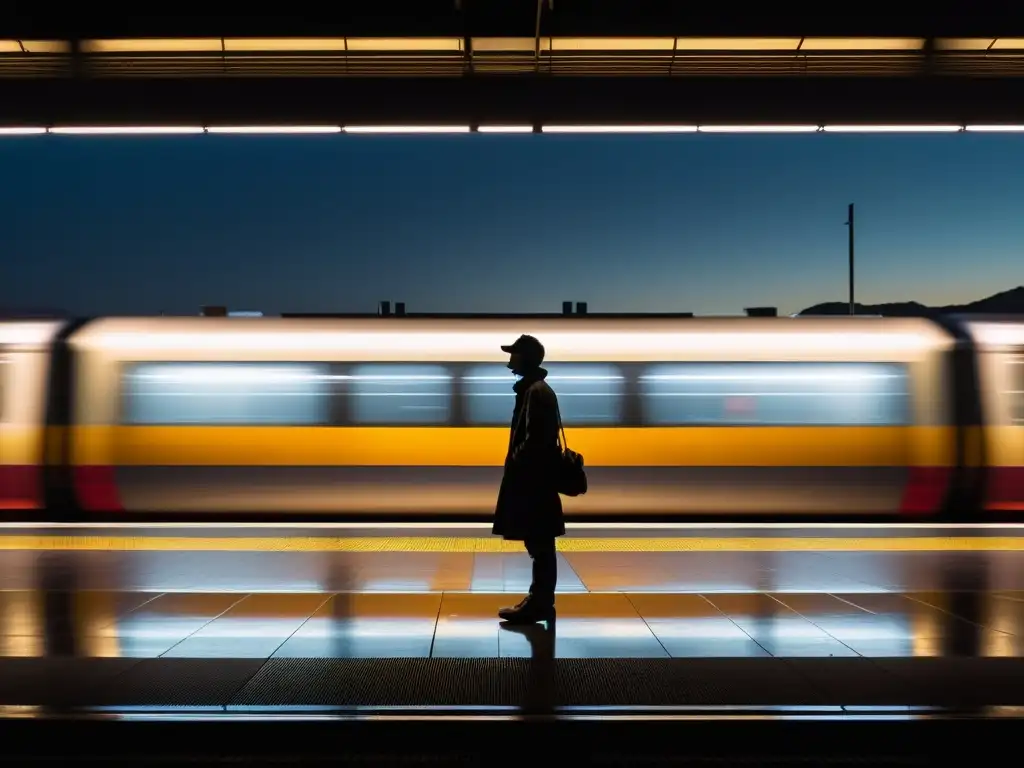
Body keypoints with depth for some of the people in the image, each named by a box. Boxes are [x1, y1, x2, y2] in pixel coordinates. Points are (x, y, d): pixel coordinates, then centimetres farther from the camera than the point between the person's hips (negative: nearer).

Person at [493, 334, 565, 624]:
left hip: (533, 479, -10)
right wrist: (516, 465, 16)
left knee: (539, 545, -4)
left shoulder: (535, 392, -15)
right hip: (536, 477, 10)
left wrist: (515, 466, -14)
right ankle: (540, 600, 20)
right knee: (540, 545, 13)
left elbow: (534, 440, -21)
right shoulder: (535, 389, 16)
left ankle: (539, 604, 1)